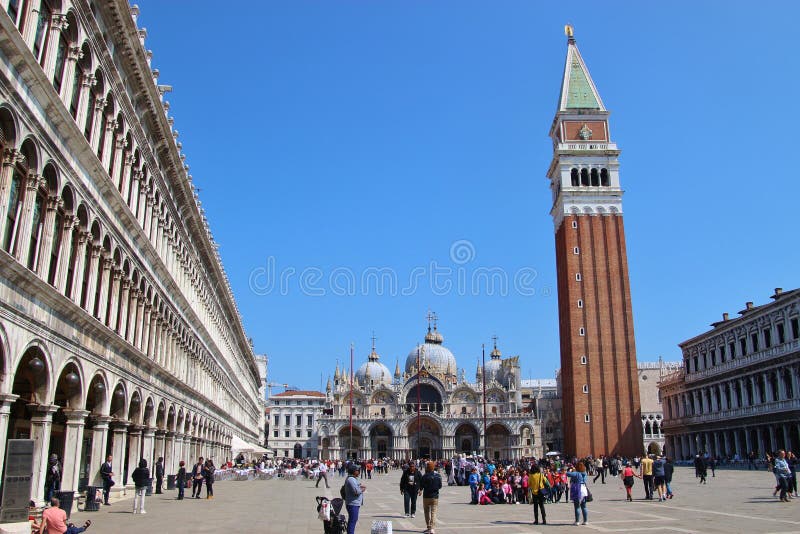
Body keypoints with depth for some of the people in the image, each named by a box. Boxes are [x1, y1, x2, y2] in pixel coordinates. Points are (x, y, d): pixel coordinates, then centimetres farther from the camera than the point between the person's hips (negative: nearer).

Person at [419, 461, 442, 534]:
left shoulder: (425, 476, -11)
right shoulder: (438, 476, -1)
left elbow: (421, 486, -6)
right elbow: (440, 486, 6)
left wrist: (421, 490, 17)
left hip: (426, 496, -2)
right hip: (435, 496, 2)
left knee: (427, 512, 15)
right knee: (433, 513, 0)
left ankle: (428, 527, 20)